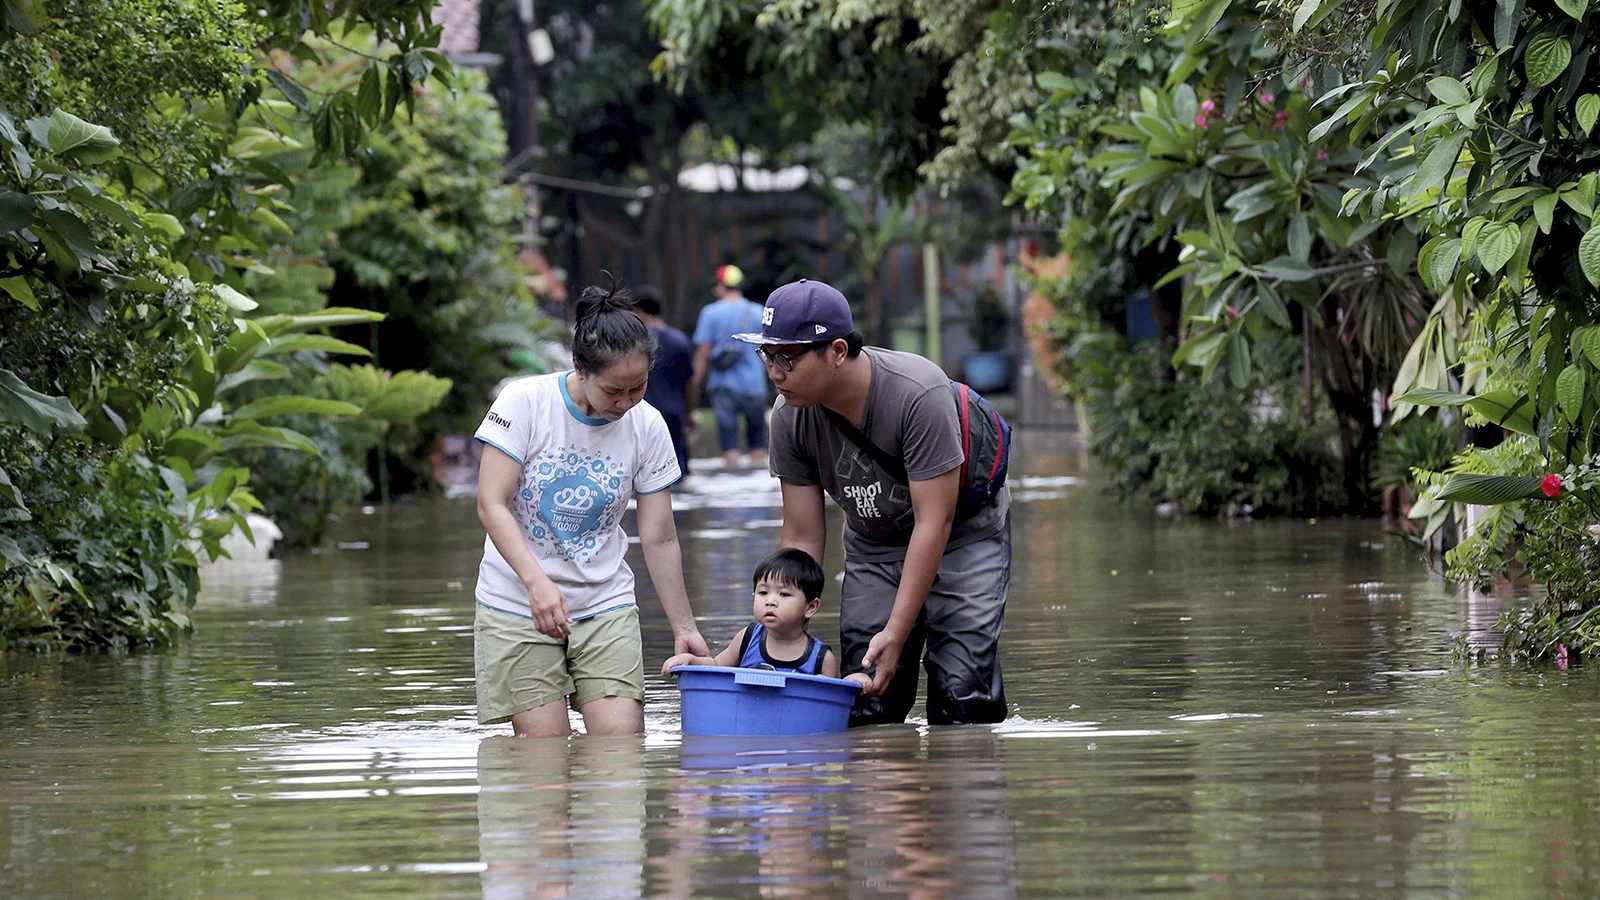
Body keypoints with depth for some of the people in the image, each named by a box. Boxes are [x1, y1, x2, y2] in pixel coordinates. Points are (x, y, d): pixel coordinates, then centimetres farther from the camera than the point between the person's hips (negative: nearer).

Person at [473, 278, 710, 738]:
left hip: (605, 606, 3)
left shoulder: (647, 427, -2)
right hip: (517, 606, -3)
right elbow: (492, 505, -14)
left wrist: (683, 627, 3)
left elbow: (659, 538, 4)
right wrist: (537, 582, -27)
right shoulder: (525, 402, -11)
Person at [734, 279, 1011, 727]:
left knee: (962, 696, -18)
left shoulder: (919, 394, -33)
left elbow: (934, 522, -30)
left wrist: (896, 634, -32)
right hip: (875, 543, 4)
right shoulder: (790, 418, -18)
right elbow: (802, 537, -10)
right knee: (865, 706, -9)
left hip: (962, 533, -4)